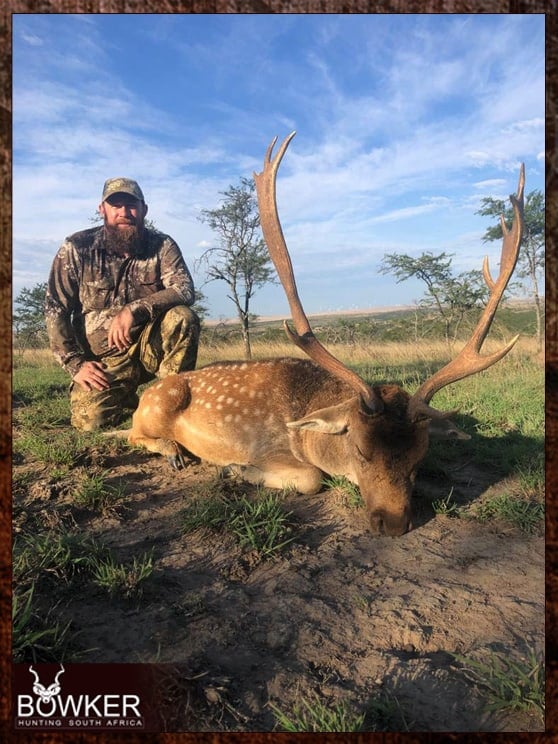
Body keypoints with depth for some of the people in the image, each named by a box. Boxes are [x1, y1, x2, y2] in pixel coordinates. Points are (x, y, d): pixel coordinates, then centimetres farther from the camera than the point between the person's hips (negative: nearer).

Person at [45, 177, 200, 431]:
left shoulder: (162, 245, -5)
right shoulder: (76, 248, -6)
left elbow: (184, 291, -20)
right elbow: (55, 310, -4)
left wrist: (134, 310, -34)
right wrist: (76, 363, -13)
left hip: (150, 345, 1)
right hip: (103, 356, 0)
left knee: (183, 317, -28)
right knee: (89, 420, -22)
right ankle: (127, 398, 14)